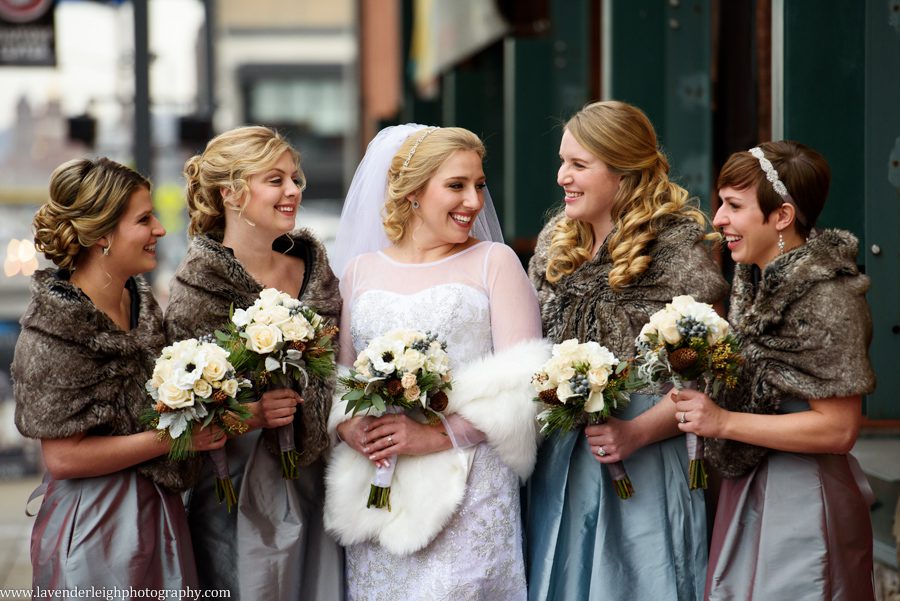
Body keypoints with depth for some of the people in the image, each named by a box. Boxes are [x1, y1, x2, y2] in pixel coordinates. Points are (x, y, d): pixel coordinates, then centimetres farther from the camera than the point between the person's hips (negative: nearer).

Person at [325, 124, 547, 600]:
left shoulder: (494, 262, 4)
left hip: (470, 489, -3)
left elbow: (520, 382, -4)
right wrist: (348, 426, -5)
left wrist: (436, 435, -13)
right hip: (375, 490, 3)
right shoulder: (360, 270, 13)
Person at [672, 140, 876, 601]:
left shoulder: (827, 299, -18)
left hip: (803, 503, -8)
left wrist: (723, 421, -21)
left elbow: (838, 429, -21)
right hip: (746, 494, 8)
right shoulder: (753, 282, 8)